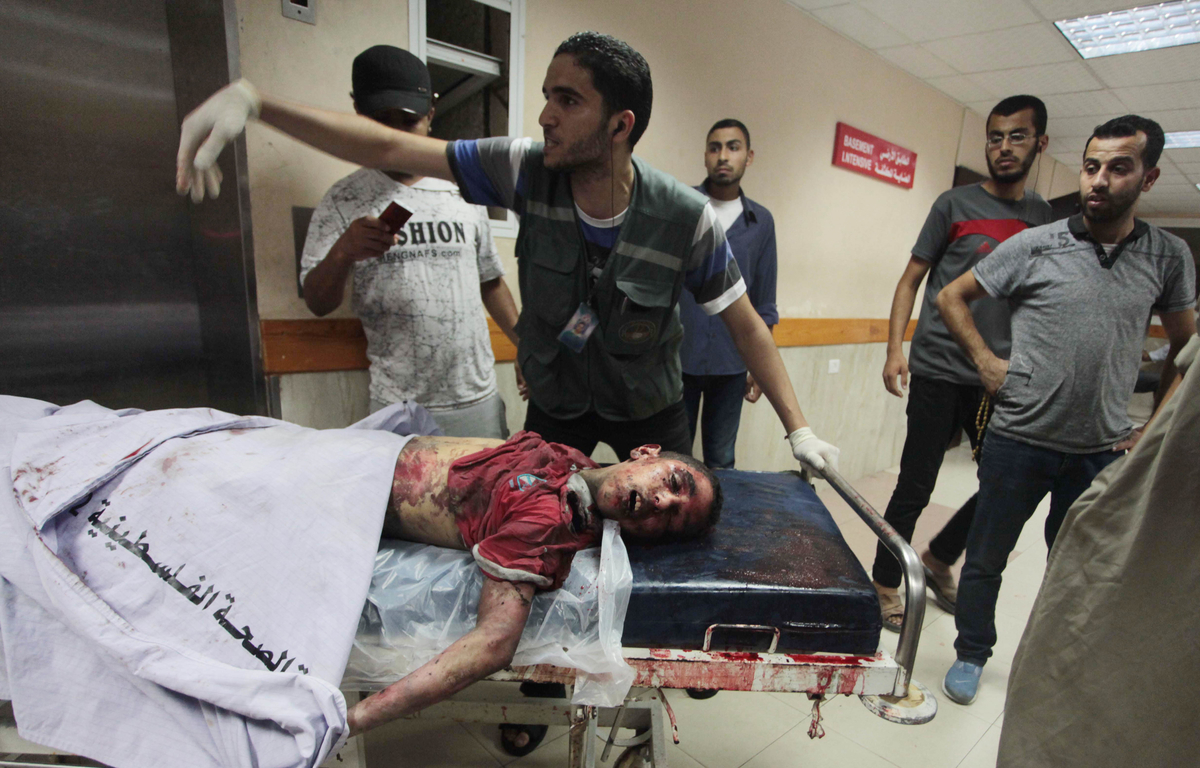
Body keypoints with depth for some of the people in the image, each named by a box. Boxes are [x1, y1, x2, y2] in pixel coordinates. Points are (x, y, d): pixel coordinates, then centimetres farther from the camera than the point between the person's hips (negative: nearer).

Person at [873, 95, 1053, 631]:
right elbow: (911, 280, 0)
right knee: (915, 487, 0)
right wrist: (895, 349, -12)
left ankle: (938, 559, 33)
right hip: (939, 371, -4)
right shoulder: (955, 205, 0)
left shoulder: (1044, 215, 12)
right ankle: (885, 585, 19)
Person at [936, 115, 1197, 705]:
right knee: (987, 556, 10)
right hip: (1019, 438, -2)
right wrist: (985, 361, -7)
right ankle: (971, 654, 33)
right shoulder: (1035, 245, -6)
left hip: (1103, 450, 3)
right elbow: (951, 295, 2)